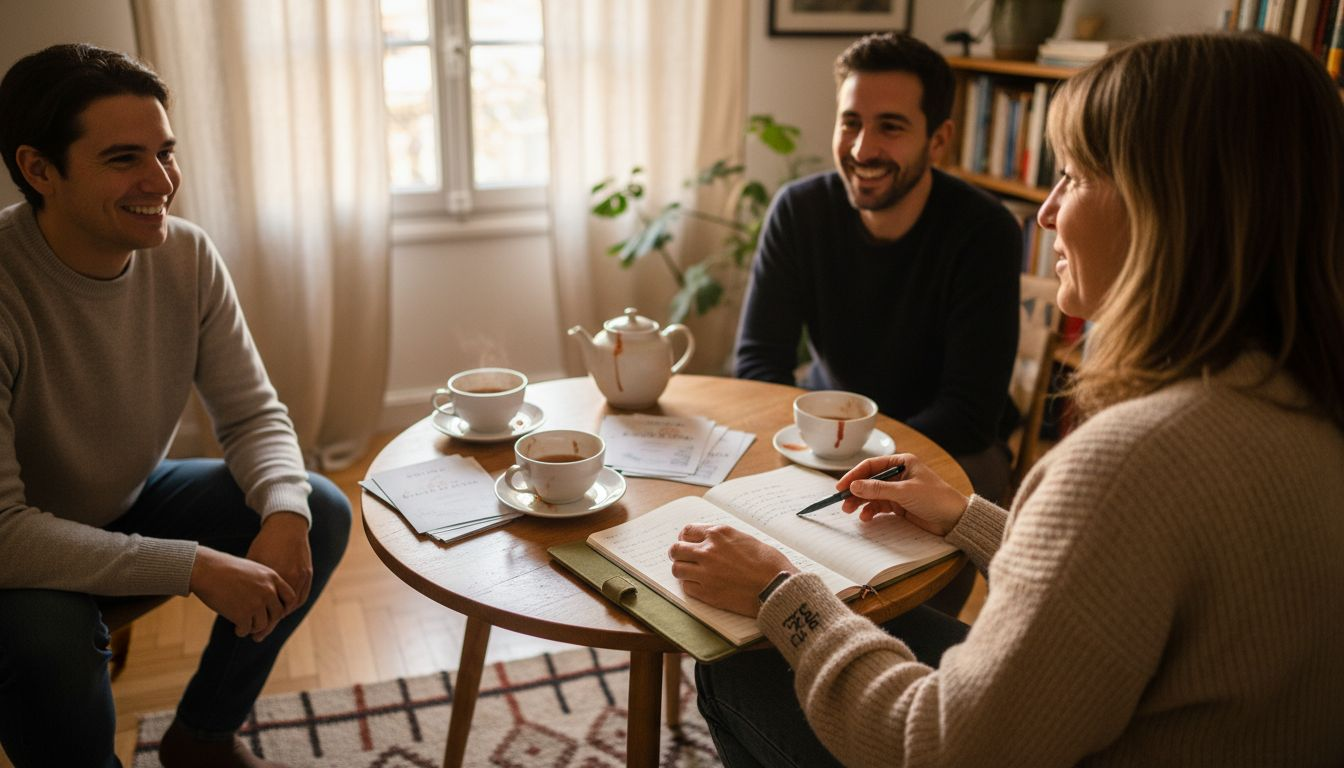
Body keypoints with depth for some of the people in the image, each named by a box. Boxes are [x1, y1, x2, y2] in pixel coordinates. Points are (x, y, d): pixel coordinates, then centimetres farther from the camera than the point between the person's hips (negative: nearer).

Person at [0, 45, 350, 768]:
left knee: (322, 511, -8)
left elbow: (253, 413, -6)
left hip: (133, 501, 6)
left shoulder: (187, 255, -13)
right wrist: (194, 566, -34)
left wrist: (285, 511, -27)